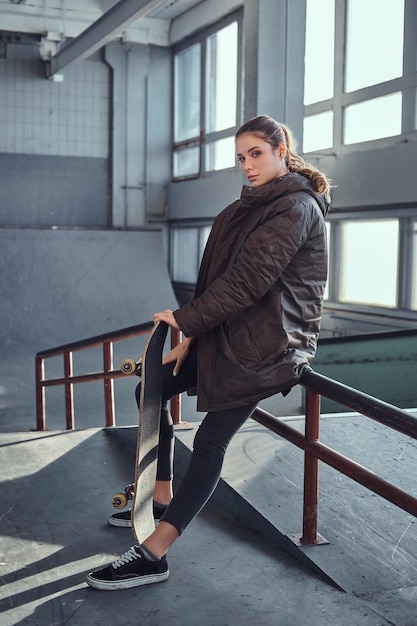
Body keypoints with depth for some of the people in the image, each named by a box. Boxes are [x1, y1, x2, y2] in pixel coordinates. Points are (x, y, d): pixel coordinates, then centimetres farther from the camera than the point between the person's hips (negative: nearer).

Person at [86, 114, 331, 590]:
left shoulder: (296, 206, -13)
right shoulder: (254, 206, 16)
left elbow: (247, 280, -21)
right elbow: (219, 273, 11)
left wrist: (186, 320, -17)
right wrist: (192, 335, 3)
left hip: (269, 343, -10)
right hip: (231, 331, 10)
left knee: (210, 441, -13)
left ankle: (153, 555, -11)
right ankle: (161, 499, 21)